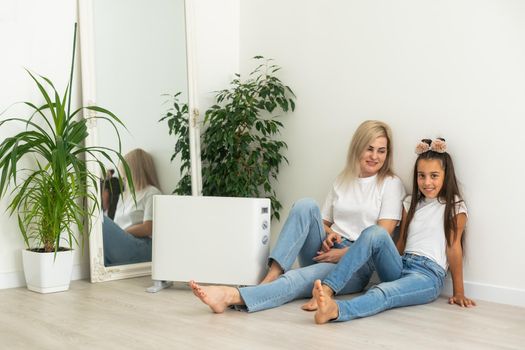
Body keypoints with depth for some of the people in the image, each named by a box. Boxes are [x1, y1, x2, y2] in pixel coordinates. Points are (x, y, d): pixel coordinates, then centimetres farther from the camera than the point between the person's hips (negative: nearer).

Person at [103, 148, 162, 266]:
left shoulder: (152, 193, 8)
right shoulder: (124, 195, 31)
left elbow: (148, 228, -5)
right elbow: (115, 228, 20)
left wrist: (118, 234, -5)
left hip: (141, 248, -6)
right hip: (121, 245, 6)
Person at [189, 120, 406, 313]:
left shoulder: (391, 184, 4)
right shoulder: (342, 180, 18)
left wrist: (344, 253, -16)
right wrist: (328, 233, -5)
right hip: (326, 252, 4)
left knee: (300, 278, -35)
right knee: (306, 206, -25)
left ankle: (232, 297, -54)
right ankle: (272, 276, -34)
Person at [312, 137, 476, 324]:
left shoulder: (455, 207, 4)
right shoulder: (410, 203, 20)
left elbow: (453, 247, 0)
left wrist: (459, 293, 1)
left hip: (429, 275, -5)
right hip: (400, 267, 5)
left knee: (384, 293, -36)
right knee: (375, 232, -25)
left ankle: (335, 309, -66)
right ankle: (327, 289, -41)